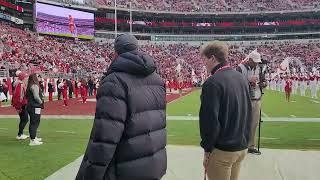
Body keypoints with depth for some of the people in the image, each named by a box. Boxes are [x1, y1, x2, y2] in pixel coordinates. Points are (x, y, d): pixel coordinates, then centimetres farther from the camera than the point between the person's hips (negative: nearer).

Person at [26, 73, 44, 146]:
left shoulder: (30, 86, 13)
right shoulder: (35, 86, -16)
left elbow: (28, 96, 17)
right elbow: (36, 97, -23)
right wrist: (41, 102, -6)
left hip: (30, 106, 10)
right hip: (35, 107, -10)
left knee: (33, 123, 19)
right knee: (35, 123, -7)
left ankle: (33, 137, 31)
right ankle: (33, 140, -6)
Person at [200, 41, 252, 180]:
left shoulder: (212, 83, -18)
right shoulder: (241, 78, 6)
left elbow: (210, 120, -21)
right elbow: (248, 113, 13)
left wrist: (207, 149, -10)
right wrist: (244, 139, 19)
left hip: (222, 150, -7)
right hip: (242, 147, 8)